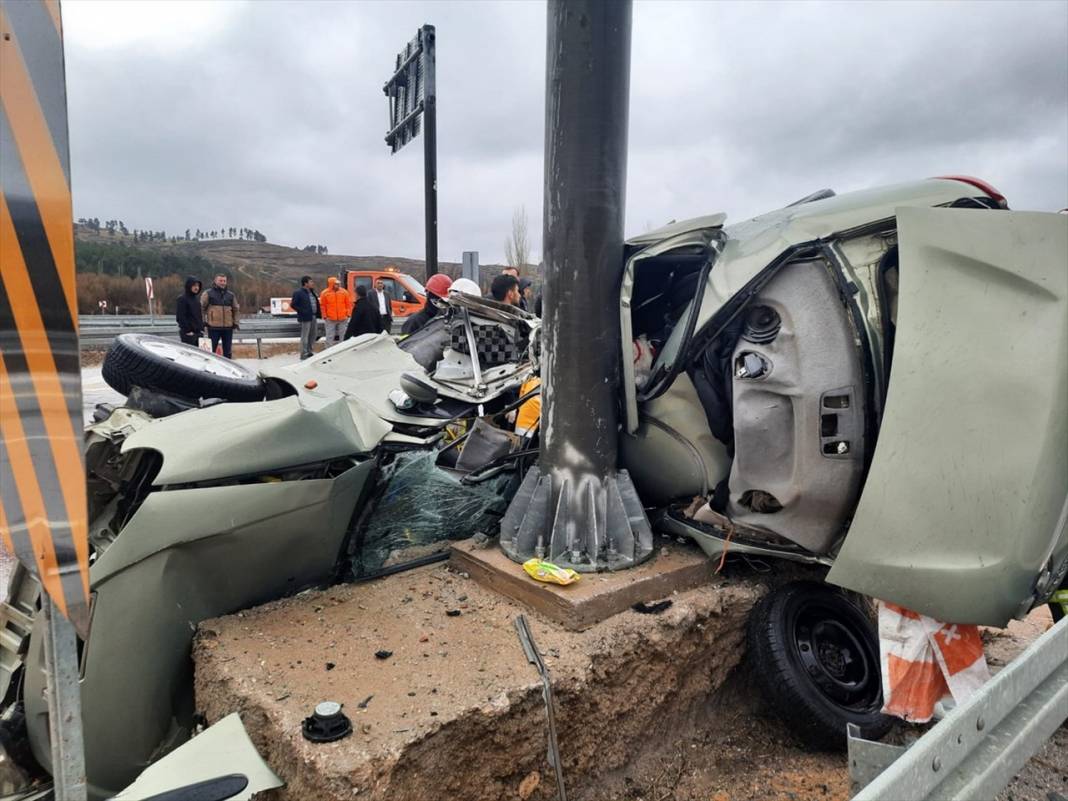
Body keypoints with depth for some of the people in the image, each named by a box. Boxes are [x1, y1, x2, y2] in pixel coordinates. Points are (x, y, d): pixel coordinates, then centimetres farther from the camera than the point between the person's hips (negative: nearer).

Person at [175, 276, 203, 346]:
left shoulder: (197, 298, 15)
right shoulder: (182, 299, -7)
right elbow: (180, 317, -12)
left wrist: (202, 329, 12)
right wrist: (187, 331, -15)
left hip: (198, 332, 7)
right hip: (188, 334, -7)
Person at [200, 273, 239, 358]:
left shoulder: (231, 295, 13)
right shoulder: (208, 294, 1)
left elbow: (236, 309, 19)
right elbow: (201, 308, 2)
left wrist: (236, 322, 9)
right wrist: (203, 321, -5)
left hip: (228, 327, 4)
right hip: (213, 327, -4)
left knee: (228, 350, 10)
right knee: (211, 349, 0)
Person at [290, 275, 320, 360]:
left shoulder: (311, 292, 14)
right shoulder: (298, 293, -10)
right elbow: (293, 305, -11)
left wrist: (318, 313, 10)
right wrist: (302, 311, -15)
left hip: (314, 317, 8)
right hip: (305, 318, -8)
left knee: (313, 335, 15)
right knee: (305, 336, -3)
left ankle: (309, 351, 29)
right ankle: (304, 355, 3)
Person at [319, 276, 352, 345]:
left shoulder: (344, 292, 1)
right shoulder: (325, 293, -2)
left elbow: (349, 304, 5)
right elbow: (323, 306, 1)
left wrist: (348, 314, 0)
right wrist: (325, 316, -2)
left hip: (343, 319, 2)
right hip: (330, 319, -2)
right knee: (330, 337, 2)